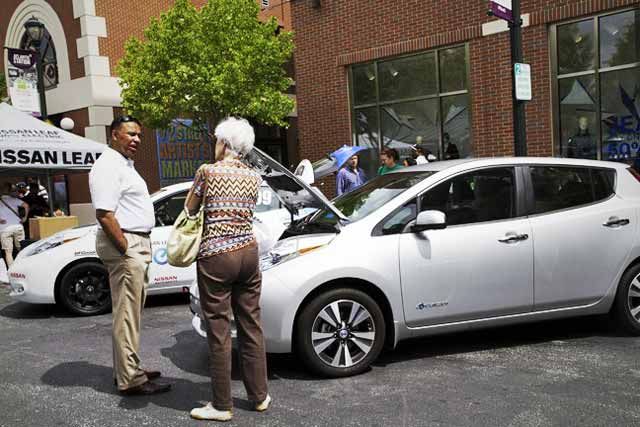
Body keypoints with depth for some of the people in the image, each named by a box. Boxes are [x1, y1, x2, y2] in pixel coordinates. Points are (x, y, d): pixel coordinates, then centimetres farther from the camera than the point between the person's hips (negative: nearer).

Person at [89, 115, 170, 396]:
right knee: (127, 314, -6)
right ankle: (131, 380, 0)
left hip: (136, 244, 11)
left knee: (131, 312, 16)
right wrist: (127, 250, -21)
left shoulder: (124, 164, 19)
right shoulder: (108, 166, -14)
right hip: (124, 245, -11)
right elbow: (104, 215, -22)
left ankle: (127, 370, 26)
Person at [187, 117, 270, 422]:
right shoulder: (253, 177, 6)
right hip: (248, 252, 5)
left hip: (216, 257, -5)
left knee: (219, 331, 2)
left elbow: (190, 209, 5)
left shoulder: (208, 171, -7)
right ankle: (259, 396, 22)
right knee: (251, 327, 12)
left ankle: (222, 405, 12)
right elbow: (243, 209, 11)